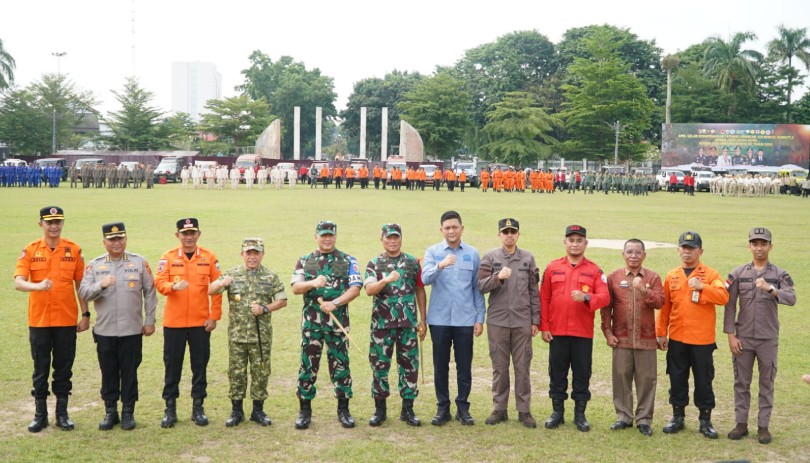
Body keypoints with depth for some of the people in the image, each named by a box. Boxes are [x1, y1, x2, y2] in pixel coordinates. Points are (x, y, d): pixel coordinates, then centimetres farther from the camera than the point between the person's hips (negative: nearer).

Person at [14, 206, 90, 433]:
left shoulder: (74, 250, 2)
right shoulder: (30, 251, 0)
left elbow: (80, 284, 7)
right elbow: (18, 282, -12)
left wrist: (85, 314, 4)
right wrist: (38, 286, -32)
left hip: (67, 320, 1)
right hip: (39, 320, 0)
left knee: (64, 368, 8)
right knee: (40, 369, 8)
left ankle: (62, 414, 20)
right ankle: (40, 415, 20)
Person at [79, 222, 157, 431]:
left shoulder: (139, 262, 2)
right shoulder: (94, 265, 5)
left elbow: (150, 293, 3)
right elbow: (83, 292, -3)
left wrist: (149, 321, 0)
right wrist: (101, 285, -21)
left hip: (132, 330, -1)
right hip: (104, 330, 1)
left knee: (129, 372, 5)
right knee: (108, 372, 9)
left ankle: (128, 412, 16)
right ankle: (110, 411, 22)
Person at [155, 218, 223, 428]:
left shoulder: (209, 257, 1)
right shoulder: (168, 257, 0)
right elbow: (159, 283, -9)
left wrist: (214, 316, -3)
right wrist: (174, 286, -31)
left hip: (200, 322, 0)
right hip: (173, 322, 0)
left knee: (200, 366, 6)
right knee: (172, 366, 7)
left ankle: (198, 408, 18)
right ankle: (170, 409, 17)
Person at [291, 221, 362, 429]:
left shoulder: (348, 261, 5)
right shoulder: (304, 261, 9)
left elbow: (355, 289, -4)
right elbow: (295, 288, -1)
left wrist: (335, 303, -17)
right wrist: (313, 283, -22)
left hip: (338, 320, -1)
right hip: (311, 321, 1)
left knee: (340, 363, 4)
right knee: (308, 364, 2)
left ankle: (343, 410, 15)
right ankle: (305, 410, 14)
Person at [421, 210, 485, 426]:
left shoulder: (472, 254, 4)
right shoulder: (433, 252, 1)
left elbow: (477, 288, 6)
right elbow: (425, 278, -15)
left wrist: (480, 318, 2)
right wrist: (440, 266, -35)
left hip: (465, 319, 0)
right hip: (439, 319, 0)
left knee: (464, 366, 6)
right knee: (440, 366, 8)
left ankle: (463, 408, 19)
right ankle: (442, 408, 19)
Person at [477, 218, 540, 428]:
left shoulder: (528, 258, 6)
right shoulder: (490, 257, 4)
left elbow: (534, 291, 7)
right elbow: (481, 285, -3)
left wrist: (535, 320, 4)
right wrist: (497, 277, -21)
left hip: (522, 321, 0)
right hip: (497, 321, 0)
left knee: (522, 367, 4)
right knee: (499, 367, 7)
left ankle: (524, 411, 12)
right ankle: (499, 409, 17)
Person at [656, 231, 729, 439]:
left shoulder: (711, 274, -1)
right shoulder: (671, 276, 7)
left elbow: (723, 297, -16)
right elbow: (665, 307, 9)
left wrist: (701, 286, -27)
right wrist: (661, 333, 7)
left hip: (702, 339, -3)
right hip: (676, 338, 3)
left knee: (703, 381, 5)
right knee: (677, 379, 10)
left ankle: (705, 420, 16)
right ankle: (678, 417, 22)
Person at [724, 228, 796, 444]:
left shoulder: (780, 275, 0)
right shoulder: (738, 273, 2)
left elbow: (791, 299, -17)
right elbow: (730, 305, 1)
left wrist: (770, 289, -34)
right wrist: (731, 335, -5)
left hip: (768, 339, -1)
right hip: (743, 338, 1)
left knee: (766, 384, 7)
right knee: (741, 382, 7)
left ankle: (763, 426, 16)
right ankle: (741, 424, 17)